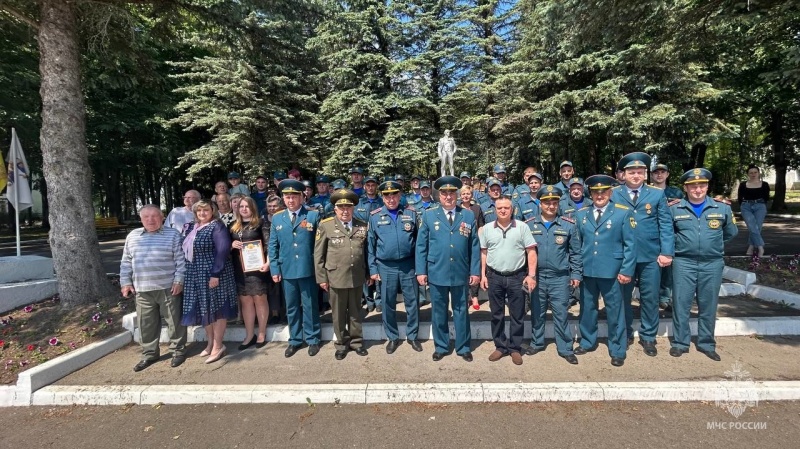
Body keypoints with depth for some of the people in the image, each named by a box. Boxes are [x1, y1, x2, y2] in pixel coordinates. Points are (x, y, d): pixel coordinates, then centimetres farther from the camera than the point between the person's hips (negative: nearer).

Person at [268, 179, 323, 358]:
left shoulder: (313, 216, -1)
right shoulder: (277, 218, 9)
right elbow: (273, 246, 8)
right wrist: (275, 269, 2)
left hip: (308, 269, -3)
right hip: (286, 271, 3)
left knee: (309, 306, 8)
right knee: (291, 307, 14)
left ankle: (312, 340, 23)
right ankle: (295, 340, 28)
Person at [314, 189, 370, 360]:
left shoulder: (362, 226, 4)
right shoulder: (325, 225, -4)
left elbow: (367, 252, 9)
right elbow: (318, 254, -2)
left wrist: (369, 274, 9)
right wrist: (322, 277, -4)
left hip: (357, 278, 2)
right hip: (336, 278, -2)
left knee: (355, 312, 15)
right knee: (338, 314, 12)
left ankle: (356, 341, 32)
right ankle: (342, 344, 29)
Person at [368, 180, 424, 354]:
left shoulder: (411, 213, 1)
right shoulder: (375, 216, 0)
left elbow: (419, 240, 4)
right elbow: (370, 244, 3)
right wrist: (372, 269, 1)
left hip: (408, 265, 0)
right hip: (385, 267, 0)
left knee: (412, 302, 10)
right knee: (388, 304, 11)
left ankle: (412, 336, 29)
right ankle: (393, 337, 29)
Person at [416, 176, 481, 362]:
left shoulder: (468, 216, 4)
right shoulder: (428, 215, 1)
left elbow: (474, 246, 3)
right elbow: (421, 245, 0)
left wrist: (475, 271, -1)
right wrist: (421, 271, -5)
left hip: (461, 273, 1)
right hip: (436, 273, 0)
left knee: (461, 311, 13)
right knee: (439, 311, 13)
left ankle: (463, 347, 29)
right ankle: (441, 347, 29)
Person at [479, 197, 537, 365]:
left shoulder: (522, 227, -3)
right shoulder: (486, 229, 2)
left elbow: (531, 252, -3)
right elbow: (483, 253, 7)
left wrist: (531, 275, -10)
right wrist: (483, 275, 2)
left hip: (517, 277, -1)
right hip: (494, 277, 2)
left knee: (517, 316, 8)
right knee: (497, 315, 11)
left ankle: (515, 348, 23)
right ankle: (500, 347, 26)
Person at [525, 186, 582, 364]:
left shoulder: (569, 225, -2)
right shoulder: (529, 225, -1)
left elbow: (575, 253, 3)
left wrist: (576, 274, -1)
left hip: (560, 278, -1)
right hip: (536, 277, 1)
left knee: (561, 314, 6)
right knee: (537, 313, 14)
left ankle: (565, 349, 20)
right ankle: (536, 343, 31)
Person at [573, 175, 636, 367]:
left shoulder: (623, 213, -3)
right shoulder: (581, 214, 7)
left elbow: (630, 244, -4)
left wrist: (626, 271, -9)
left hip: (611, 271, -3)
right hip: (586, 271, 3)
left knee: (614, 311, 8)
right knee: (587, 308, 15)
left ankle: (617, 350, 23)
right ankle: (587, 342, 33)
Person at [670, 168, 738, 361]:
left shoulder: (722, 208, 2)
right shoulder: (674, 209, -2)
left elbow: (730, 233, 17)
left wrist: (713, 245, 17)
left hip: (712, 264, 1)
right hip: (683, 263, -1)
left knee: (708, 306, 10)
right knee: (681, 304, 3)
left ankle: (707, 344, 25)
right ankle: (680, 343, 15)